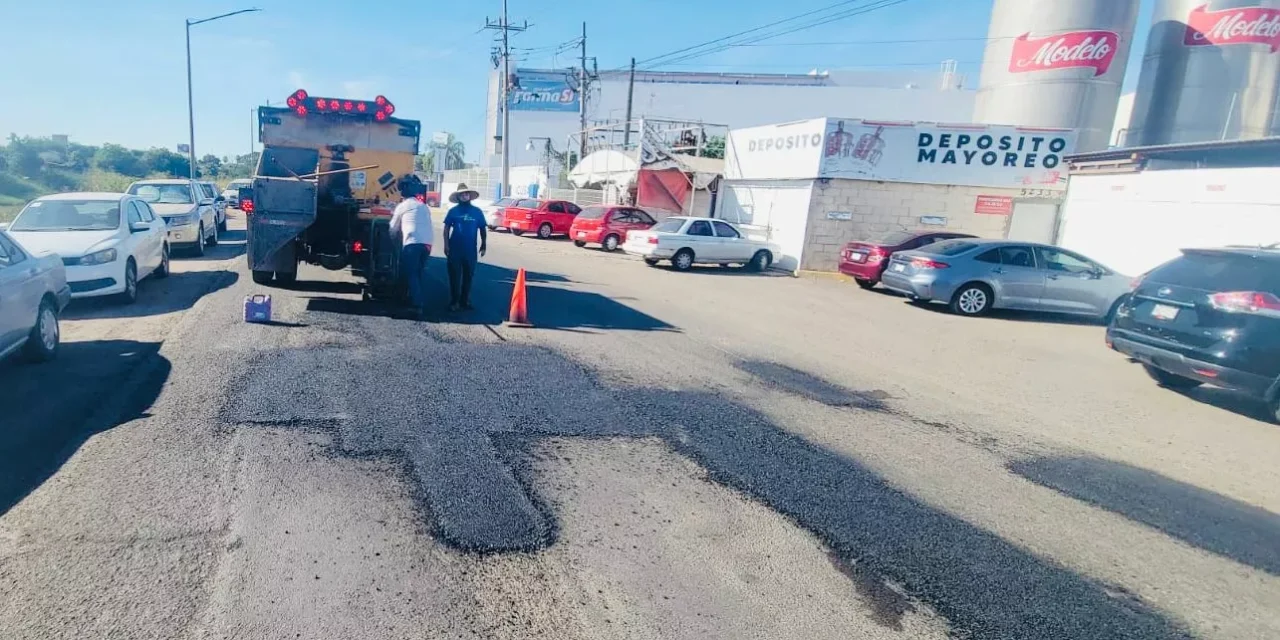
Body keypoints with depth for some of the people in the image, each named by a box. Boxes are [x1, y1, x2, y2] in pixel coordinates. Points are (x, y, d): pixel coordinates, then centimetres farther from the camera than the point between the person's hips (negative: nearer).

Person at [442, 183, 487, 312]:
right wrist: (446, 245, -5)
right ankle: (454, 301, 8)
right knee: (454, 276, 2)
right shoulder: (453, 211, 1)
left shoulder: (477, 212, 4)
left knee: (468, 276, 8)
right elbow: (446, 228, 2)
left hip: (470, 250, 1)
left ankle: (465, 300, 19)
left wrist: (484, 244, 3)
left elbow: (482, 229, 8)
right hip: (455, 249, -1)